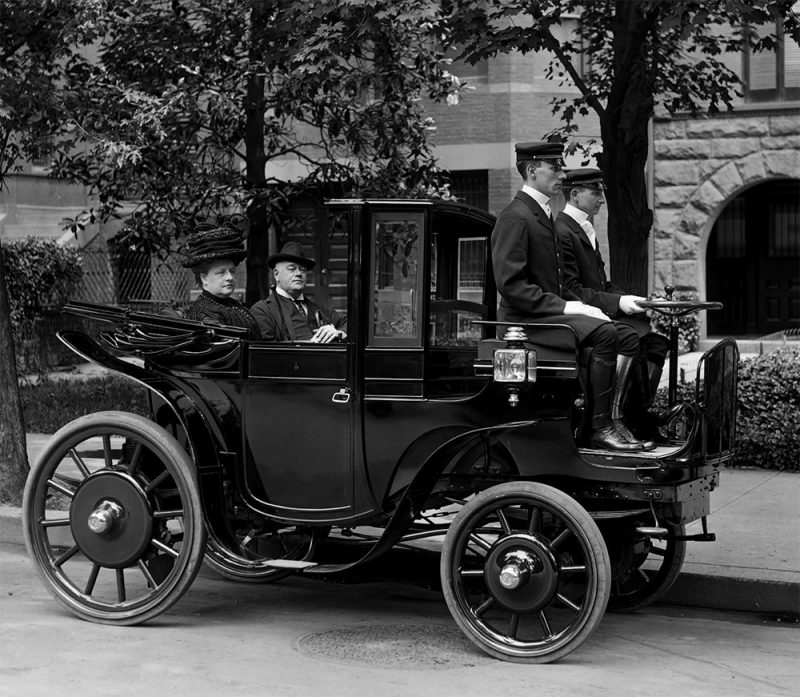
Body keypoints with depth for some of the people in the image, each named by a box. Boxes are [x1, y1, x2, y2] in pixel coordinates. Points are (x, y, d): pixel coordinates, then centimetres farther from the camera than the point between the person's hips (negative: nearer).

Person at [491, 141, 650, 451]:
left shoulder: (544, 216, 20)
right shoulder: (515, 217, -12)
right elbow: (511, 285, -20)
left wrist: (582, 306, 5)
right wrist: (565, 307, -21)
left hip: (551, 311, 10)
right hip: (524, 320, -9)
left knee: (627, 336, -4)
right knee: (604, 333, -27)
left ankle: (616, 420, -9)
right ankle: (600, 428, -22)